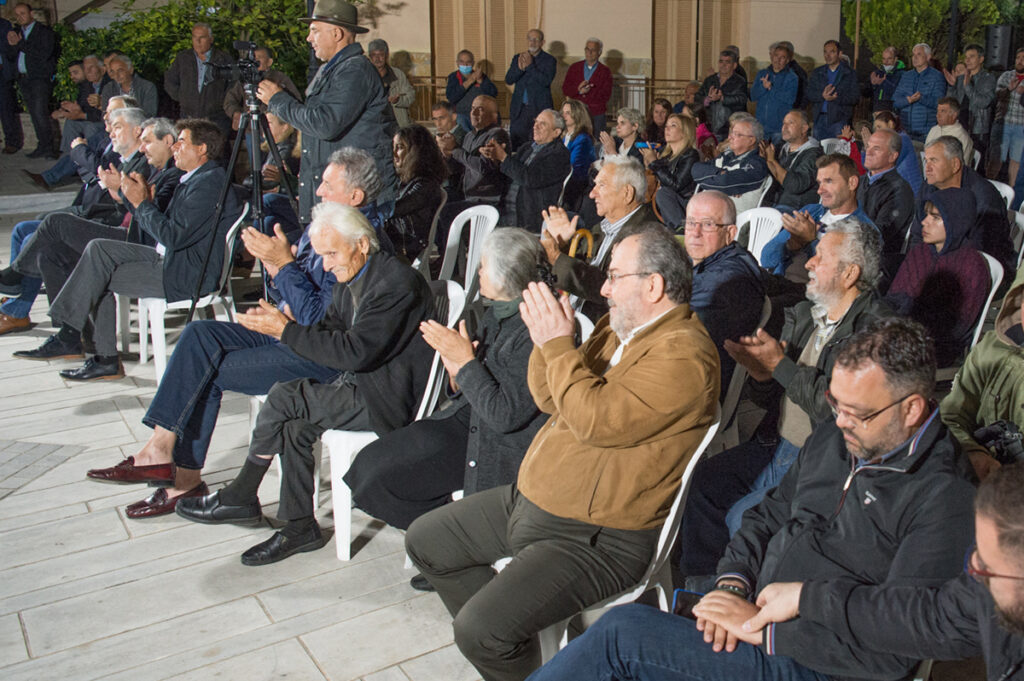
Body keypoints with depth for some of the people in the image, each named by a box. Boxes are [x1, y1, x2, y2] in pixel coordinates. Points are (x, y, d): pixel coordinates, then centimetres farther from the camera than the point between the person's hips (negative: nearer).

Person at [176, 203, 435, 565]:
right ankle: (299, 527, 1)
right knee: (296, 427, -10)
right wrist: (287, 327, -10)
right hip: (361, 386, 9)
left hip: (388, 400, -9)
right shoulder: (353, 278, 9)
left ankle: (239, 497, 2)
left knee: (284, 396, -16)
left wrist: (287, 330, -22)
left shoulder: (396, 282, -21)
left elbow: (355, 352, -26)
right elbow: (331, 329, 12)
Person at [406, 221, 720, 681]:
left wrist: (558, 344, -20)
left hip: (595, 536, -10)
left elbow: (596, 419, -30)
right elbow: (550, 400, 12)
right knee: (424, 541, 16)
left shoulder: (683, 355, -21)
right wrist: (546, 336, -4)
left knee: (479, 629, -23)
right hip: (531, 498, 10)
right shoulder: (620, 327, 9)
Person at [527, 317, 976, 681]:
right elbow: (767, 517, 19)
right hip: (752, 616, 7)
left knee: (622, 632, -20)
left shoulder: (943, 498, -15)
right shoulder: (830, 441, 11)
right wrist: (732, 581, -1)